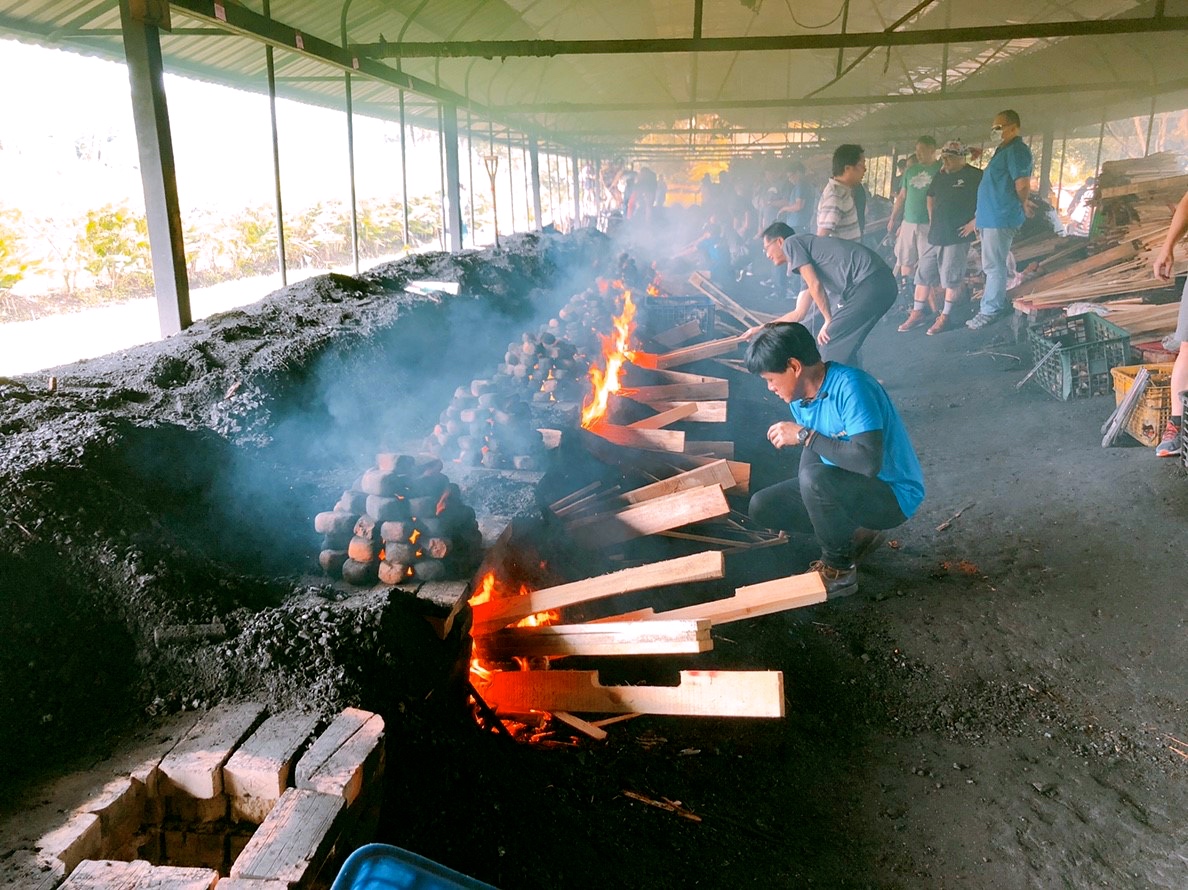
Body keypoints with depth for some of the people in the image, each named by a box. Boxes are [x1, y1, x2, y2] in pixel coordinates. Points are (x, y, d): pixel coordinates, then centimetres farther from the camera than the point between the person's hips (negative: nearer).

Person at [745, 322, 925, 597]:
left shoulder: (850, 387, -28)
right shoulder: (800, 396, -2)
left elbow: (869, 462, -38)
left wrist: (804, 435, -29)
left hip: (892, 494, -8)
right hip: (846, 486, 8)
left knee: (815, 480, -35)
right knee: (762, 506, -1)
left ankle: (838, 568, -10)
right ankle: (852, 538, 11)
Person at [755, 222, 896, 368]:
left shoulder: (790, 243, 4)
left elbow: (815, 285, -7)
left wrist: (828, 320, 2)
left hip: (869, 283, -9)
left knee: (832, 344, -1)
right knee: (843, 344, 19)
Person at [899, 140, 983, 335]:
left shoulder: (975, 176, -8)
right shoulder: (940, 176, 12)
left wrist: (975, 222, -14)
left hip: (957, 237, -7)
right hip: (935, 235, 7)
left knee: (952, 278, -1)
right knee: (923, 274, 7)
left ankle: (945, 315, 10)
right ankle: (917, 313, 15)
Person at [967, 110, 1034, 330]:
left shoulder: (1017, 150, -13)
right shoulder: (1003, 150, 21)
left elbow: (1022, 183, -20)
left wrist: (1023, 205, -6)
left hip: (1001, 218, -10)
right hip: (991, 216, 10)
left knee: (993, 266, -7)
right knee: (993, 265, 15)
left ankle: (990, 310, -2)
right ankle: (998, 304, 23)